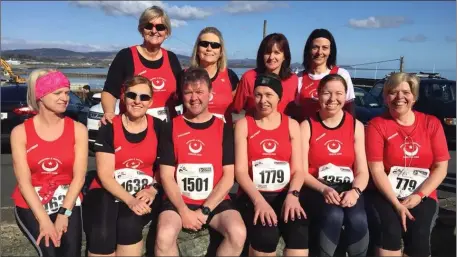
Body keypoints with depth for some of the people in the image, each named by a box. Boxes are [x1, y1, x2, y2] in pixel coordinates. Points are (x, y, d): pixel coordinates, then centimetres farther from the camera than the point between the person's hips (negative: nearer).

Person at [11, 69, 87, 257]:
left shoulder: (78, 129, -1)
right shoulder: (20, 132, -3)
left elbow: (79, 176, -6)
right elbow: (24, 181, -8)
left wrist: (63, 214, -17)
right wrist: (44, 220, -17)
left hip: (67, 200, 1)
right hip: (31, 204, -1)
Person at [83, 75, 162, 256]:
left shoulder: (158, 127, 2)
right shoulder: (109, 128, -4)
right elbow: (105, 175, -8)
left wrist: (152, 190, -11)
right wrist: (130, 200, -22)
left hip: (143, 195, 1)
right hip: (108, 192, -1)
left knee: (128, 224, -32)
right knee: (102, 234, -30)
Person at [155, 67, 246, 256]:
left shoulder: (224, 129, 4)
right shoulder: (171, 128, 3)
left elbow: (228, 176, -1)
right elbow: (166, 176, -1)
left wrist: (204, 210, -11)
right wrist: (184, 210, -14)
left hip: (215, 201, 1)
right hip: (178, 201, 0)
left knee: (238, 233, -25)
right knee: (164, 236, -29)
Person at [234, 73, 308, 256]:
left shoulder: (292, 125, 11)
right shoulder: (243, 124, 6)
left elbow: (298, 169, 4)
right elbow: (240, 170, -3)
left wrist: (292, 195, -16)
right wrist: (258, 200, -19)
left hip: (285, 195, 2)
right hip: (254, 196, -1)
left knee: (300, 233, -29)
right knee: (266, 235, -31)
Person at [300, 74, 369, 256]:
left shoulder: (356, 126, 7)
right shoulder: (307, 125, 1)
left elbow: (362, 171, 3)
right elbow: (302, 171, -4)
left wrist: (355, 191, -18)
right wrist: (323, 189, -21)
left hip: (348, 188, 2)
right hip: (316, 189, -2)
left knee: (358, 220, -28)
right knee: (333, 216, -32)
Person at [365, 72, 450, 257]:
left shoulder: (432, 124, 5)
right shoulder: (377, 125, -2)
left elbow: (441, 168, 1)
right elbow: (376, 169, -9)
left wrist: (419, 195, -12)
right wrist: (396, 204, -17)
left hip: (422, 196, 2)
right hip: (386, 194, -2)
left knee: (419, 233, -24)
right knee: (390, 230, -26)